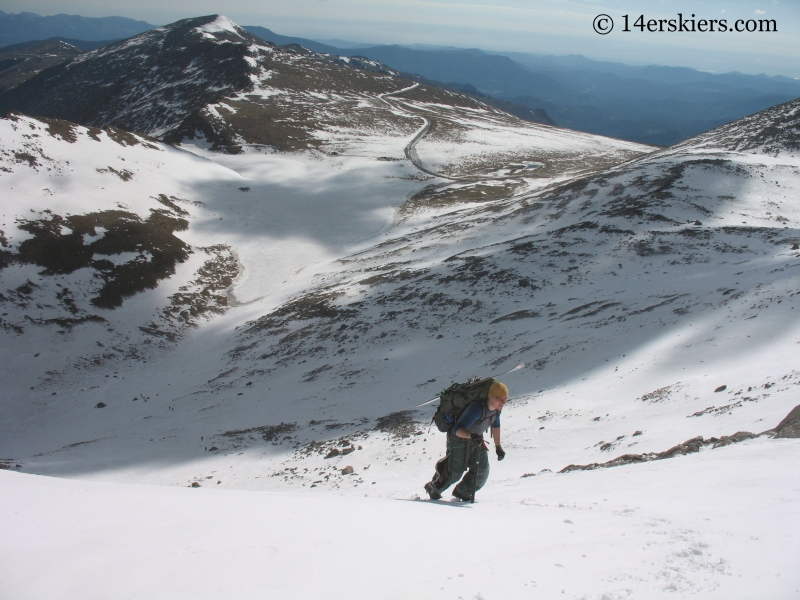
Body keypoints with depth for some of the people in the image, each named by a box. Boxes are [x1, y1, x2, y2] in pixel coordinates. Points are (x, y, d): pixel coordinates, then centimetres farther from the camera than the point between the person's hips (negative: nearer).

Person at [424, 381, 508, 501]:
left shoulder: (497, 408, -12)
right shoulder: (477, 409, -38)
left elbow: (495, 425, 9)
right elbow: (456, 429, -38)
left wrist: (498, 447, 11)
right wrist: (471, 435, -56)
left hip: (476, 440, 7)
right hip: (459, 440, -7)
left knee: (482, 471, -1)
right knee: (455, 472, 1)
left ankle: (462, 492, 26)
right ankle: (433, 488, 32)